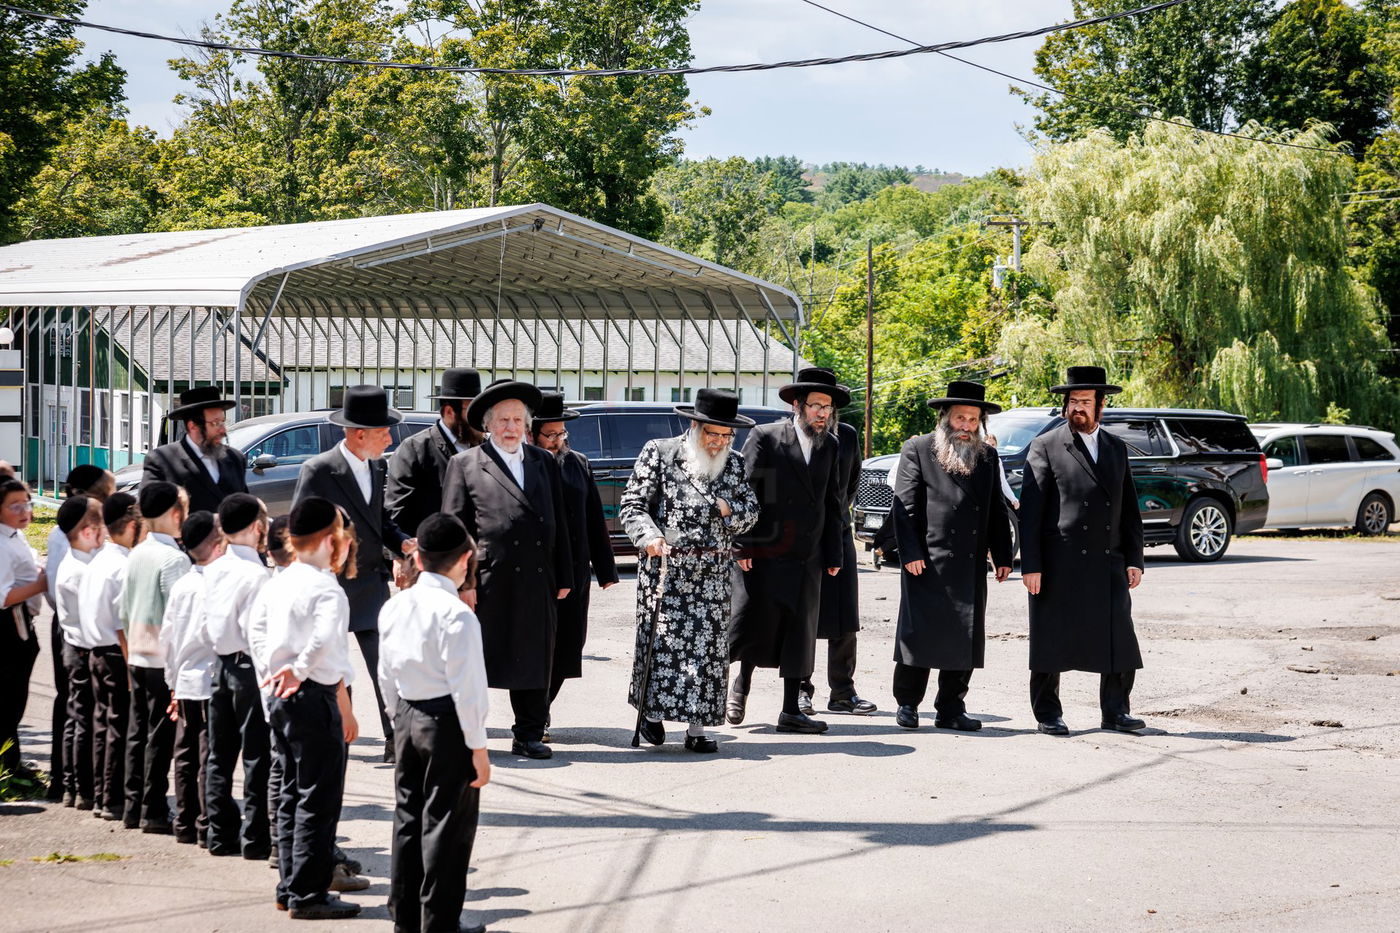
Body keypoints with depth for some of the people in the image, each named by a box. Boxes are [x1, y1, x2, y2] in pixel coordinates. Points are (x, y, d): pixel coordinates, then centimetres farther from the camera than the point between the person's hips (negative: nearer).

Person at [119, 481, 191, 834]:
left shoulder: (136, 555, 8)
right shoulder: (174, 558, -15)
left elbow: (123, 609, 13)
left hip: (137, 656, 8)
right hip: (166, 660, -8)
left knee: (138, 731, 12)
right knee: (160, 735, -2)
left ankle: (134, 807, 17)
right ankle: (154, 811, 1)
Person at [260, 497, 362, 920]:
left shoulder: (278, 583, 10)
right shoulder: (327, 589, -16)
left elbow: (261, 637, 16)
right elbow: (325, 641, -31)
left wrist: (275, 674, 16)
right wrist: (298, 670, -18)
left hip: (281, 698, 9)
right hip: (315, 697, -9)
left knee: (292, 797, 16)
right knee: (318, 801, -1)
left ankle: (289, 887, 22)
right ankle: (308, 895, 2)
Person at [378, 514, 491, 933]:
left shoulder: (393, 608, 3)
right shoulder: (456, 615, -19)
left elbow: (386, 676, 10)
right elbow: (465, 687, -18)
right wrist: (478, 747, -12)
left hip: (407, 718, 7)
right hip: (448, 724, -7)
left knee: (408, 818, 16)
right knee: (446, 825, 2)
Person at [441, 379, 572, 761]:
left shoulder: (545, 463, 16)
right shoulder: (465, 465, 3)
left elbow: (558, 524, 17)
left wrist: (563, 576, 12)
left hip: (537, 583, 4)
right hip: (488, 582, -4)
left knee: (534, 661, 9)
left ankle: (529, 735, 19)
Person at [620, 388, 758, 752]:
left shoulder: (734, 463, 10)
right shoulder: (659, 453, -1)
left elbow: (752, 511, 15)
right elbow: (631, 504, -4)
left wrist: (729, 509, -7)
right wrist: (649, 536, -22)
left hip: (714, 572, 3)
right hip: (664, 564, -3)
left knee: (707, 646, 0)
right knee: (662, 640, -4)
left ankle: (696, 726, 4)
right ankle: (653, 709, 14)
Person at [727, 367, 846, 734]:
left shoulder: (829, 446, 11)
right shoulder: (764, 438, -5)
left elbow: (832, 503, 15)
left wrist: (834, 555, 11)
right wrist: (741, 546, -13)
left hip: (806, 558, 5)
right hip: (763, 553, -5)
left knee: (799, 633, 6)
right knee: (756, 624, -2)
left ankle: (791, 711, 11)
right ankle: (741, 686, 24)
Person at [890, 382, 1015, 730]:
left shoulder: (988, 457, 16)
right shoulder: (917, 450, 2)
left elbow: (997, 511, 17)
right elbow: (904, 506, -4)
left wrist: (1003, 557, 9)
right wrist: (910, 553, -12)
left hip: (970, 567, 5)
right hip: (927, 562, -4)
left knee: (965, 638, 5)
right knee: (918, 632, -2)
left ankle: (950, 708, 12)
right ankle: (907, 703, 9)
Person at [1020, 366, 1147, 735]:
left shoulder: (1116, 448, 15)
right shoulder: (1046, 447, -1)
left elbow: (1129, 508, 16)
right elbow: (1030, 508, -5)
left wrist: (1134, 559, 8)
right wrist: (1030, 565, -11)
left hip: (1108, 563, 4)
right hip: (1059, 564, -4)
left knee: (1119, 639, 1)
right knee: (1052, 641, 2)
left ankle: (1115, 711, 11)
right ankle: (1048, 714, 12)